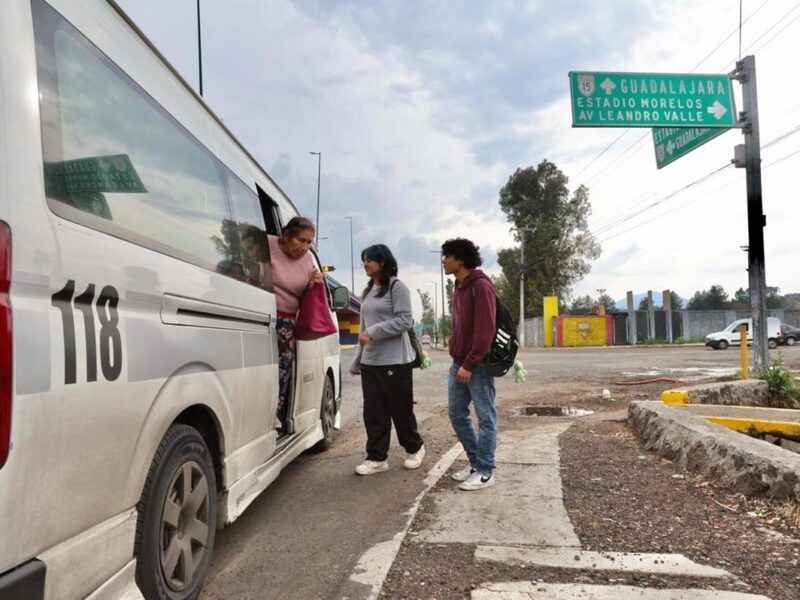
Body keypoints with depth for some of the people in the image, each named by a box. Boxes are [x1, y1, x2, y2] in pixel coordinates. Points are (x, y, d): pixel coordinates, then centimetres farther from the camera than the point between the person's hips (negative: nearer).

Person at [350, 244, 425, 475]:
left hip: (394, 360, -7)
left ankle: (415, 448, 25)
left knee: (400, 409, 4)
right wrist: (356, 360, 16)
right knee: (373, 412, 5)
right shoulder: (368, 291, 16)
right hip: (370, 361, 7)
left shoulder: (397, 287, -6)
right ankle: (377, 458, 12)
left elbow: (405, 321, -15)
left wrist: (373, 333, -20)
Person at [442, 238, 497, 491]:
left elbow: (485, 330, -20)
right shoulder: (459, 287, 14)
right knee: (457, 414, 13)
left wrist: (470, 364, -20)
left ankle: (485, 472, 9)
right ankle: (475, 461, 26)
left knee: (485, 417, 1)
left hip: (477, 365, -9)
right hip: (459, 363, 9)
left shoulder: (480, 286, -14)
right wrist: (457, 360, 17)